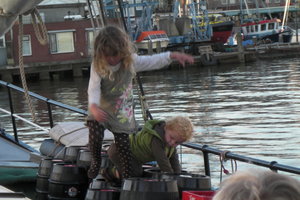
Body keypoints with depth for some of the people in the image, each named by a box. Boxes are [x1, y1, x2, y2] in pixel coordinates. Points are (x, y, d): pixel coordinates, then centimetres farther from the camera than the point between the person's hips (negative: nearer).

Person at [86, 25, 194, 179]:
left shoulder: (130, 61, -10)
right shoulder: (98, 66, -18)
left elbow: (152, 61, -2)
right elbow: (93, 88, -26)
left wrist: (173, 55, -12)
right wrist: (93, 106, -44)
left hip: (121, 112, 1)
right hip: (100, 110, -1)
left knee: (123, 143, -1)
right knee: (95, 137, -13)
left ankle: (128, 175, 14)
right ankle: (96, 162, 19)